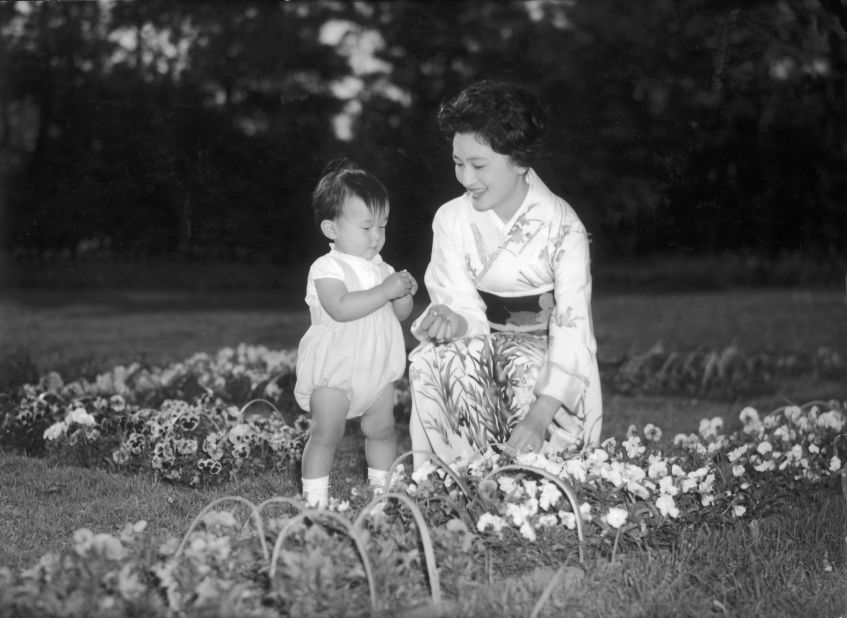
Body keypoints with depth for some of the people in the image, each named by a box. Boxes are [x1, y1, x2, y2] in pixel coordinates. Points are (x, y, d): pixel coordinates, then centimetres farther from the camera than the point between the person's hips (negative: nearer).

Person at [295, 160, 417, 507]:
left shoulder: (380, 269, 8)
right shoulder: (327, 269, -15)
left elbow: (399, 314, 12)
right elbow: (340, 308, -31)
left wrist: (405, 295, -11)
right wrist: (386, 290, -30)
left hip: (377, 369, 7)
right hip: (335, 373, -6)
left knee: (382, 430, 12)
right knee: (325, 436, -4)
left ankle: (383, 488, 27)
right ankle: (315, 498, 3)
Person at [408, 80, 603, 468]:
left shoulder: (562, 226, -17)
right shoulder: (451, 219, -6)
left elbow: (572, 326, -22)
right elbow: (465, 307, -10)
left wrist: (540, 415, -35)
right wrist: (453, 321, -39)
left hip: (543, 348, -2)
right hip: (485, 343, 2)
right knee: (431, 359, -30)